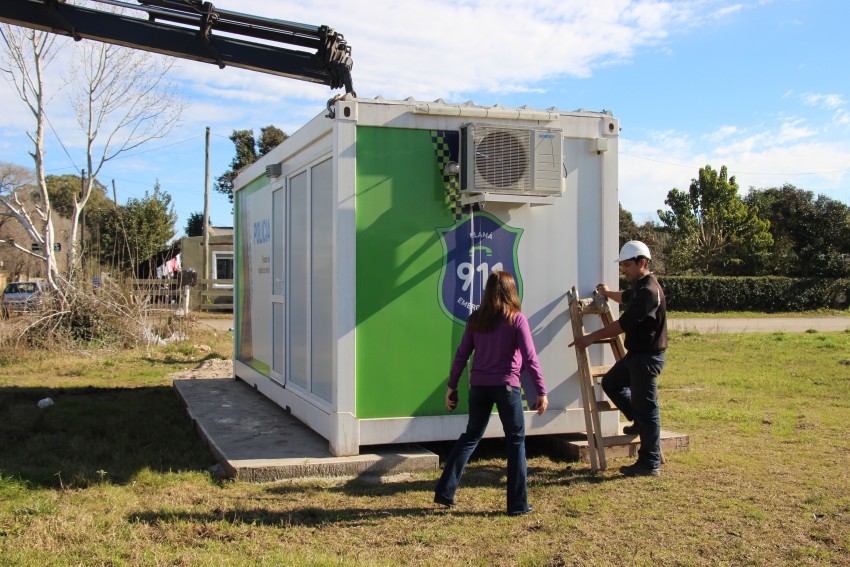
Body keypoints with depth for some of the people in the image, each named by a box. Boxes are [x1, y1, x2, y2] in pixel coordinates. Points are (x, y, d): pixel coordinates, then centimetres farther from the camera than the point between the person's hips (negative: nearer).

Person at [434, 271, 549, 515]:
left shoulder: (475, 319, 3)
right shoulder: (517, 320, -7)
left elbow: (461, 355, 5)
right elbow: (530, 358, -11)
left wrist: (452, 387, 13)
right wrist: (541, 392, -6)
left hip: (479, 386, 4)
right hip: (506, 386, -4)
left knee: (470, 436, 17)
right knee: (516, 441, 8)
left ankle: (445, 491, 15)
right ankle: (518, 503, 10)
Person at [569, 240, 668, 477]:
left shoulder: (648, 291, -22)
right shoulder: (638, 287, 11)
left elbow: (623, 324, -25)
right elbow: (626, 298, 38)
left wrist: (591, 338, -21)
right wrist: (608, 293, 55)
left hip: (647, 357, -10)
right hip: (635, 353, 10)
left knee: (646, 408, -4)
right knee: (610, 383, 20)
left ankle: (650, 464, 3)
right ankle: (640, 422, 28)